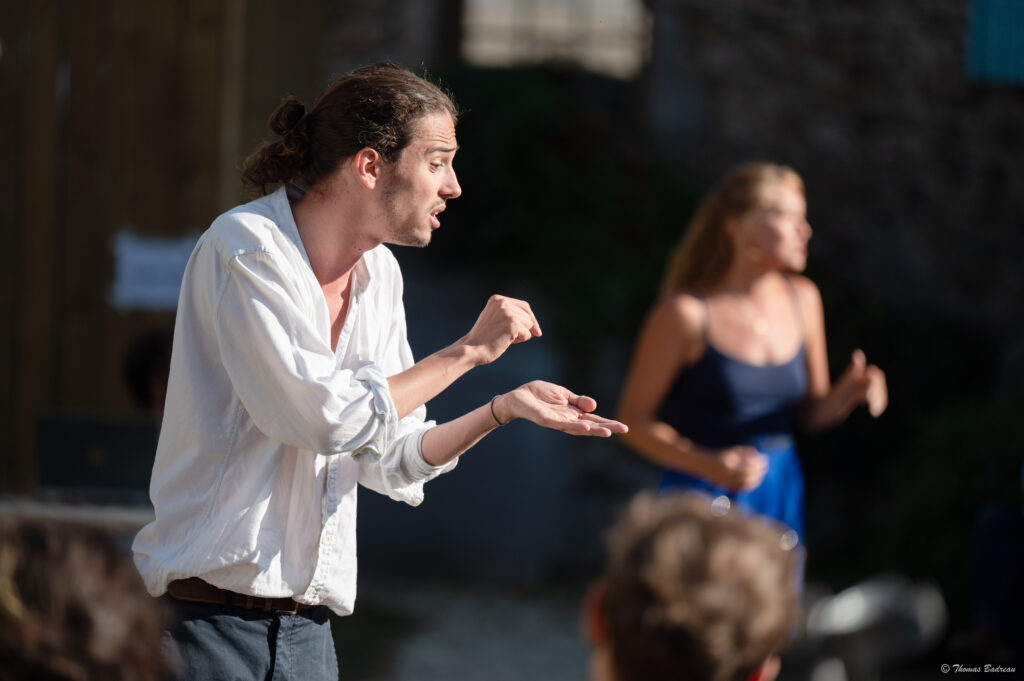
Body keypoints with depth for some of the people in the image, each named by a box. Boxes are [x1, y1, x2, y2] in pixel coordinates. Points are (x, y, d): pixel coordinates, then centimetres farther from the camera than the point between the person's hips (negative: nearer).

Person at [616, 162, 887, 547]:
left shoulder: (803, 299, 6)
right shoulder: (685, 312, -11)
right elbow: (633, 419, -7)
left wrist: (849, 393, -7)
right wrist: (710, 465, -21)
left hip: (779, 497, 5)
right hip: (703, 497, -5)